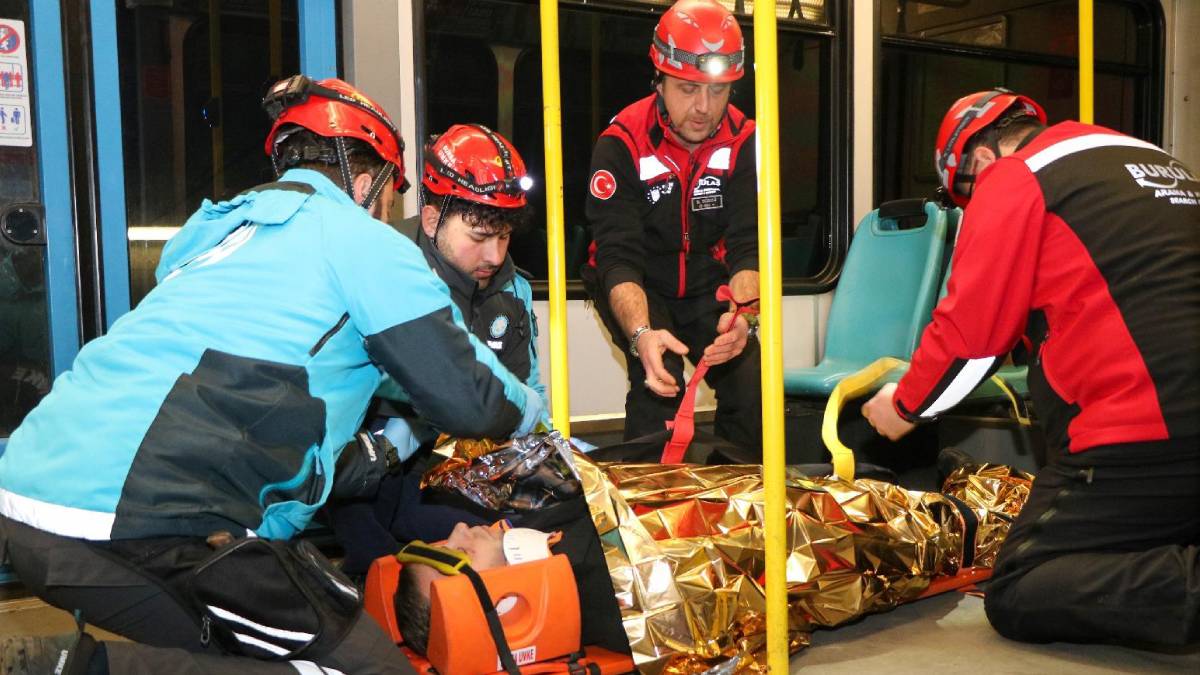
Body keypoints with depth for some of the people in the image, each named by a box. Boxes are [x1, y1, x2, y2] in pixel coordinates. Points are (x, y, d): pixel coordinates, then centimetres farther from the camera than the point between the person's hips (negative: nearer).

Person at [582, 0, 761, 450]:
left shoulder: (743, 142, -12)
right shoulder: (621, 143, -21)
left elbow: (749, 246, -17)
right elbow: (618, 256, -27)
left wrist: (739, 311, -39)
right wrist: (641, 333, -46)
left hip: (707, 285, 3)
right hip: (639, 288, -2)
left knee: (750, 382, -15)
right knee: (659, 381, -27)